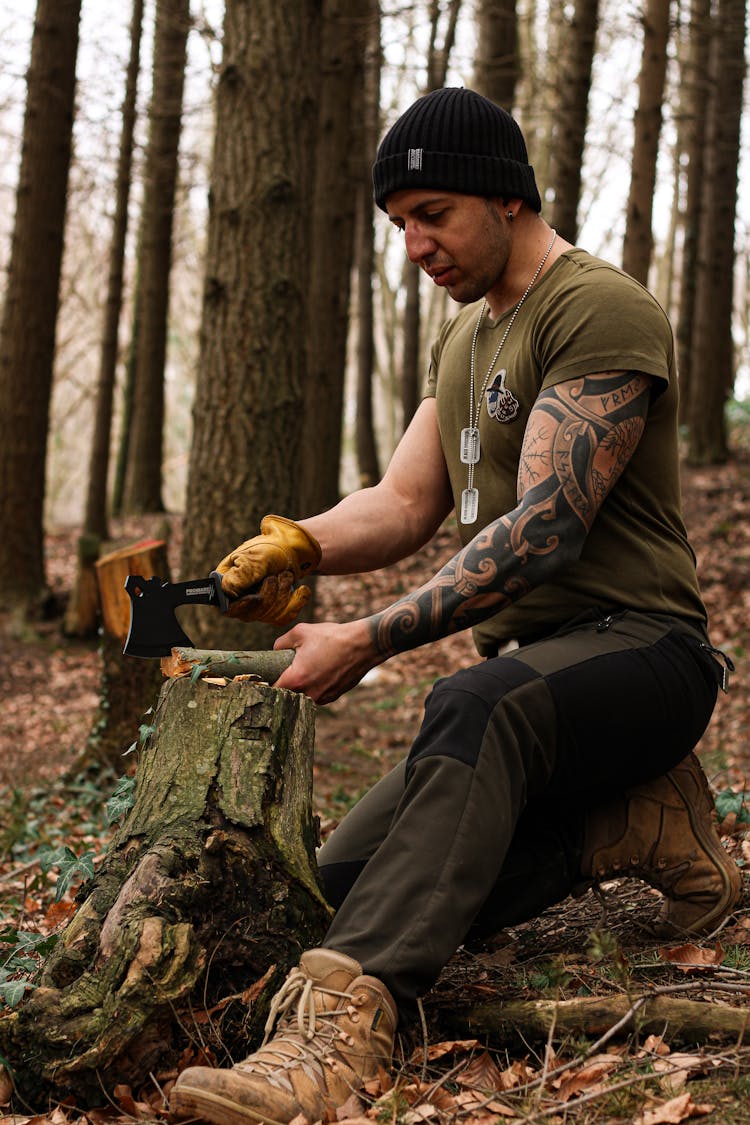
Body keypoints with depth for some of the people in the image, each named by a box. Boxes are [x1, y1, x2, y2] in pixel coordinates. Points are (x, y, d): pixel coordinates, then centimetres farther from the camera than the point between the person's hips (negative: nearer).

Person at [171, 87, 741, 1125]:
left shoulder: (600, 311, -12)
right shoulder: (465, 337, 19)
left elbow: (543, 530, -21)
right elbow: (405, 501, 11)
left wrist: (371, 640, -26)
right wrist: (304, 543, -11)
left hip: (638, 646, -9)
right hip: (525, 663, 9)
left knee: (475, 708, -41)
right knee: (354, 870, -4)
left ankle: (344, 1018, -54)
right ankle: (628, 825, -2)